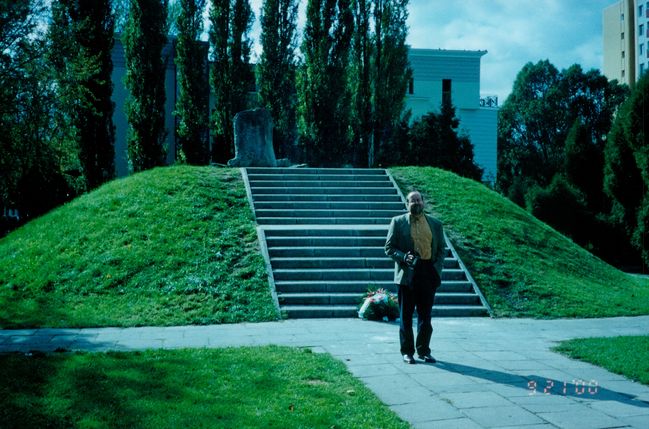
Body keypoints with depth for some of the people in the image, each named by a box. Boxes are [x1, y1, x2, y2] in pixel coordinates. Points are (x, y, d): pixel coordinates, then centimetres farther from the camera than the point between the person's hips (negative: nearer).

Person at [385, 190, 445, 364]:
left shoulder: (435, 224, 11)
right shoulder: (398, 222, 4)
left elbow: (441, 249, 13)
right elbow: (389, 247, 2)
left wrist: (437, 268, -2)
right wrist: (404, 257, -15)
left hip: (428, 273, 2)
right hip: (407, 273, -2)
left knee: (425, 315, 8)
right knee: (406, 315, 4)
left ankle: (424, 351, 18)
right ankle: (407, 352, 12)